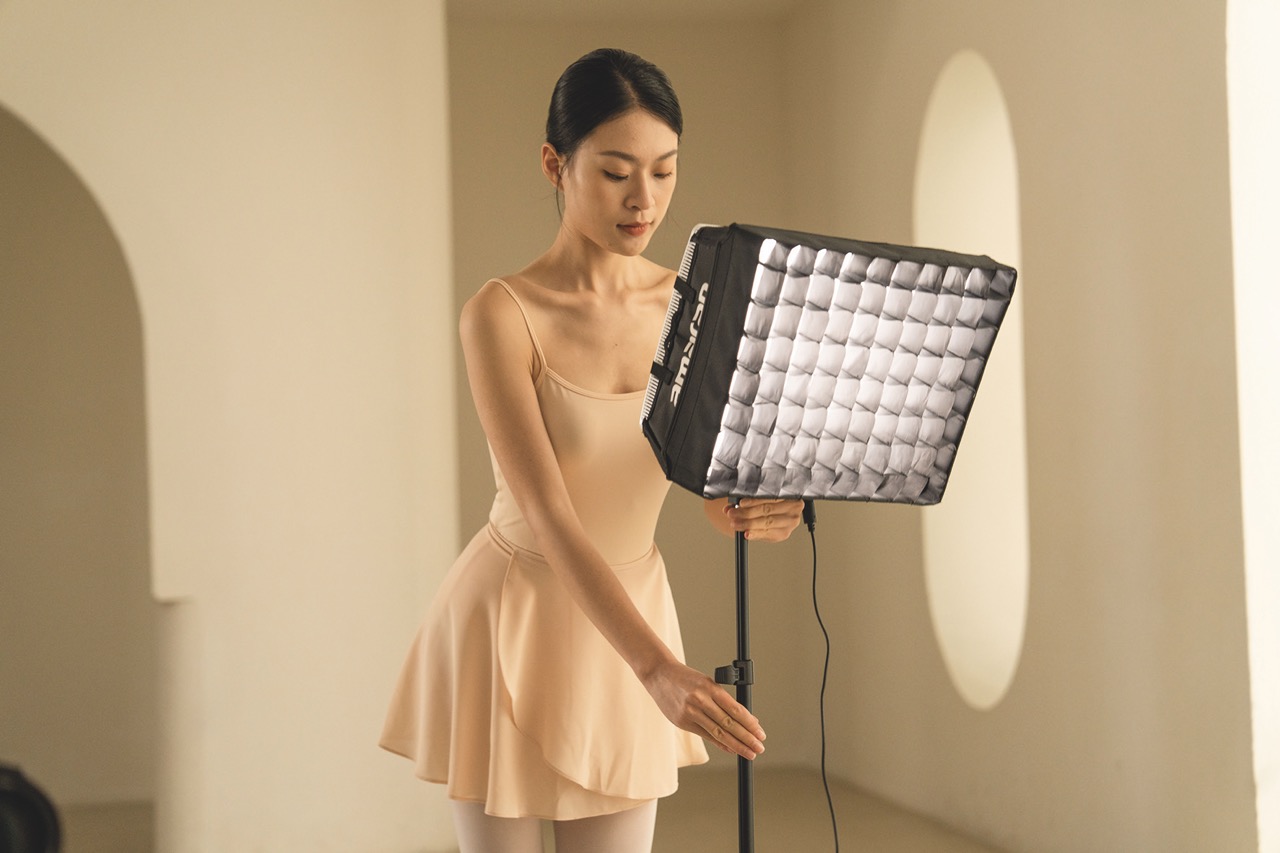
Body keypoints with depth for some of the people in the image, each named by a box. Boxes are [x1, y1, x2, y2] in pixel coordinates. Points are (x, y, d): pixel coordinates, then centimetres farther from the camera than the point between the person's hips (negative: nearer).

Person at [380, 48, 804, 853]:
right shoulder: (503, 314, -18)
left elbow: (720, 486, -6)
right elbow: (550, 519, -27)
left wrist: (768, 505, -32)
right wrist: (658, 668, -39)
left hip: (628, 618, 4)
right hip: (513, 625, -4)